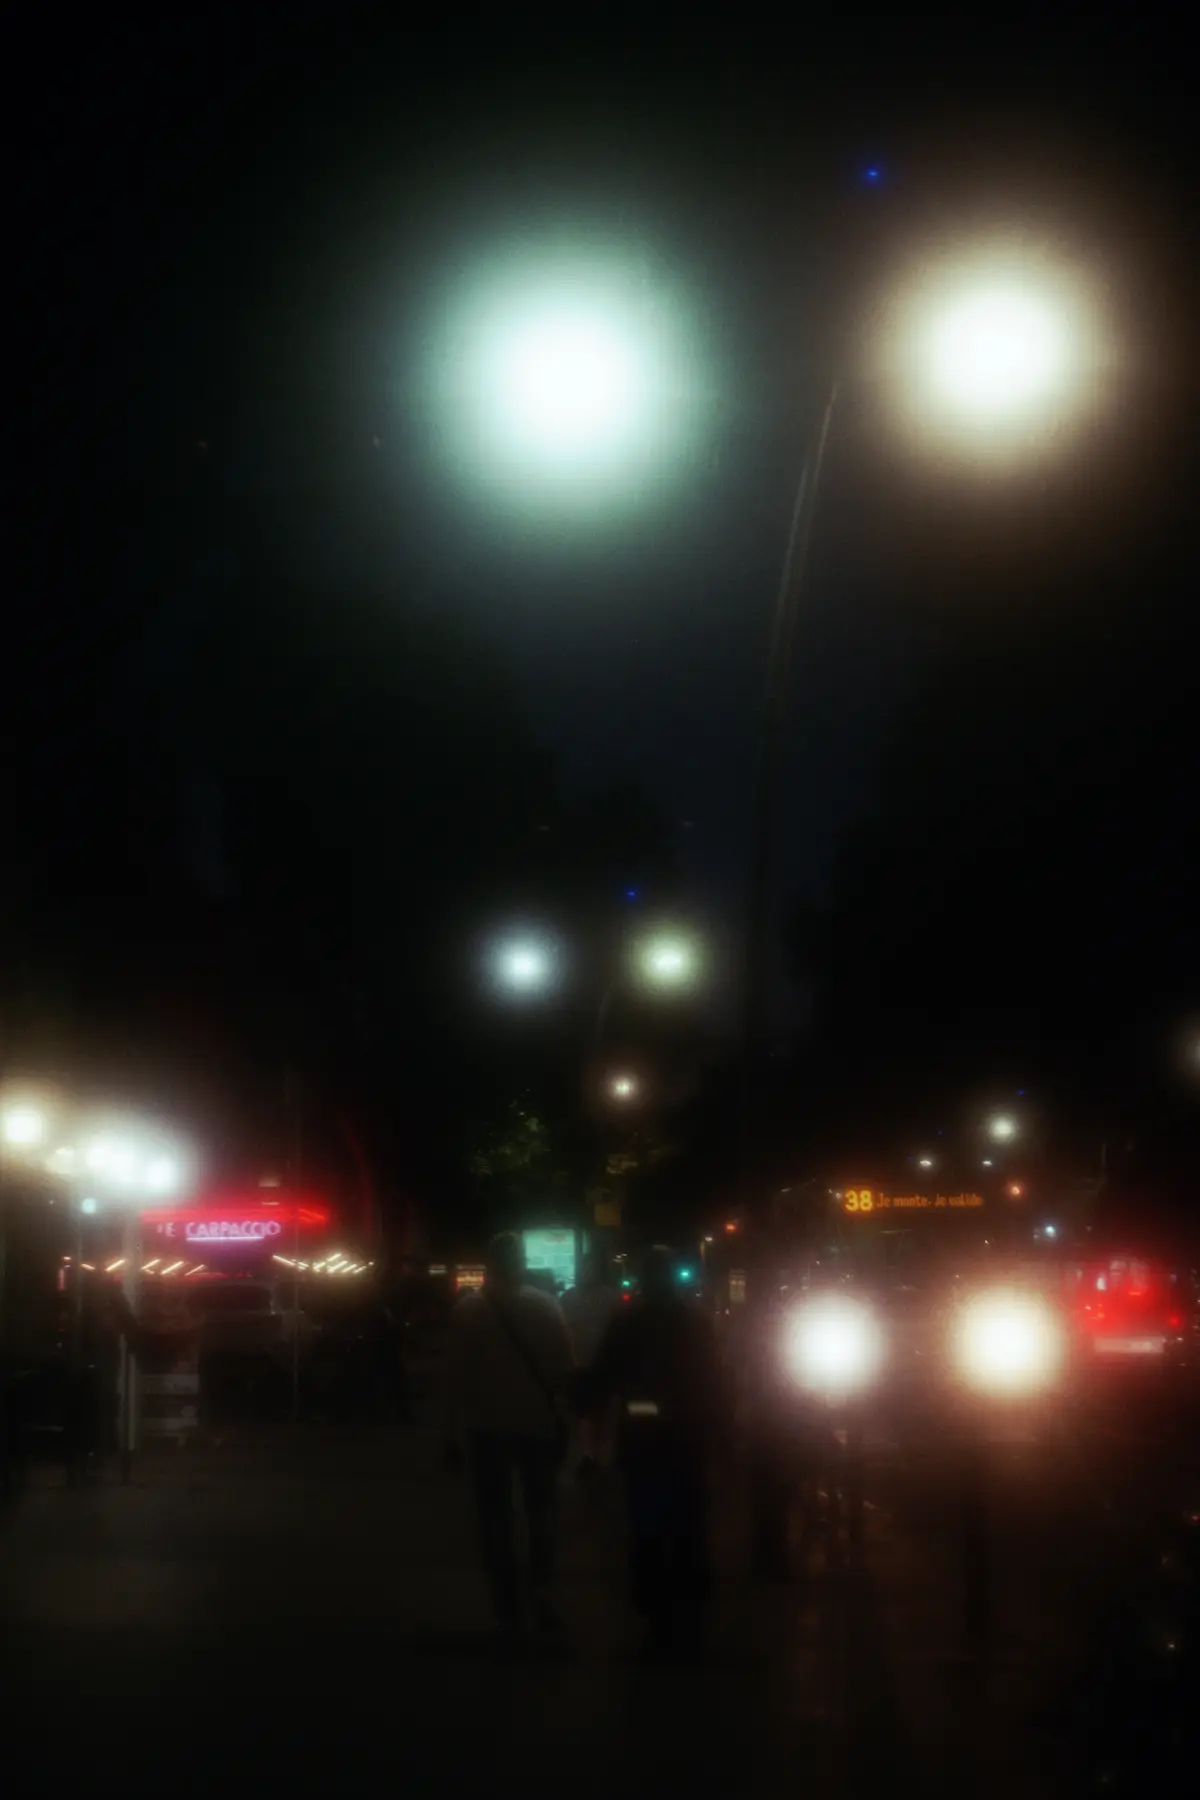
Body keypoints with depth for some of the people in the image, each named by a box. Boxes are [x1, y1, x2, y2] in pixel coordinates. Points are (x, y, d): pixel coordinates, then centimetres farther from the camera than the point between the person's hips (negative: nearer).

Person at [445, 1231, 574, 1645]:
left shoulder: (467, 1310, -6)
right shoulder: (545, 1306, -5)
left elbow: (456, 1376, -6)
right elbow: (563, 1367, -5)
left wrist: (455, 1430, 1)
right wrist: (562, 1416, 4)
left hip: (486, 1427, -1)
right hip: (538, 1423, 1)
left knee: (496, 1519, 8)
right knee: (541, 1511, 16)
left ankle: (509, 1610, 5)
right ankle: (542, 1591, -2)